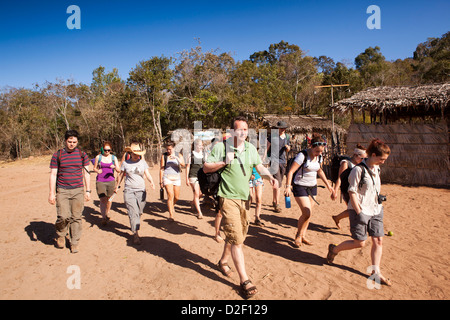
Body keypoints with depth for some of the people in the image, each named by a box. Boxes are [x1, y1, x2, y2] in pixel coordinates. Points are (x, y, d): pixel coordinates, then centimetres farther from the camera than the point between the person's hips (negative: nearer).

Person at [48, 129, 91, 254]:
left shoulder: (82, 155, 6)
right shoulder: (57, 155, 2)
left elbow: (86, 173, 9)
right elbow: (53, 174, 2)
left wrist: (88, 191, 4)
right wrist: (51, 193, -2)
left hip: (78, 190, 1)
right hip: (62, 190, -1)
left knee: (76, 218, 3)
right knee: (63, 216, -9)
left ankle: (74, 243, 16)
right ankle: (61, 235, 22)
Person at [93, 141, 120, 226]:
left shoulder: (113, 158, 6)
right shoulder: (98, 157, 5)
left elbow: (118, 170, 3)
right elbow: (94, 168, 15)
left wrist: (114, 167, -19)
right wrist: (97, 171, -7)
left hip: (111, 181, 1)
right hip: (100, 181, -1)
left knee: (109, 198, 11)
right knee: (103, 199, -11)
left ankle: (107, 213, 34)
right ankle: (104, 217, -8)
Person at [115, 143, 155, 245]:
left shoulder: (143, 162, 6)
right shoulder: (125, 163, 4)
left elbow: (147, 174, -2)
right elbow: (121, 175, 17)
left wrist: (151, 182, -21)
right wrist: (117, 186, 24)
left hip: (141, 190, 2)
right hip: (129, 190, -2)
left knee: (139, 212, 10)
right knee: (133, 212, -11)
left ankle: (136, 226, 38)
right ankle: (135, 234, -10)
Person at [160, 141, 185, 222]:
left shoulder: (178, 155, 6)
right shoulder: (164, 156, 3)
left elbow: (183, 164, -12)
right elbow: (161, 169, 5)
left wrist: (176, 157, -25)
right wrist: (161, 181, 2)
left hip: (176, 177, 3)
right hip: (167, 177, -2)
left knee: (176, 197, 8)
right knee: (170, 196, -15)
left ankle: (172, 206, 41)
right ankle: (171, 215, -10)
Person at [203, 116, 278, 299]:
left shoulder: (250, 148, 9)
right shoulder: (221, 147, -7)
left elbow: (260, 167, 12)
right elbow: (206, 168, -6)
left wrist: (269, 176, -7)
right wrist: (224, 162, -18)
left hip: (244, 197, 7)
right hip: (228, 197, -6)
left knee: (238, 235, 18)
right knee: (236, 237, -9)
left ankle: (223, 261, 42)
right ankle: (244, 280, -2)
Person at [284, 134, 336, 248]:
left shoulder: (319, 156, 3)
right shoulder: (303, 155, -18)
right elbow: (291, 171, -21)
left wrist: (328, 185, 17)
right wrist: (288, 187, -31)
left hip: (312, 187, 7)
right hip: (300, 186, -6)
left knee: (308, 213, 9)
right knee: (307, 213, -13)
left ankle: (303, 236, 26)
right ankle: (298, 236, 9)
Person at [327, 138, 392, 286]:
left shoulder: (376, 169, 9)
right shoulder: (359, 169, -16)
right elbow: (352, 192, -17)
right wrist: (359, 212, -19)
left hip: (375, 210, 8)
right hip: (360, 211, -8)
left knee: (378, 241, 5)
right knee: (360, 242, -1)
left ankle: (375, 271, 16)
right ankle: (334, 249, 21)